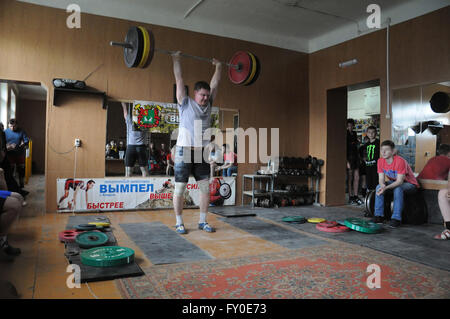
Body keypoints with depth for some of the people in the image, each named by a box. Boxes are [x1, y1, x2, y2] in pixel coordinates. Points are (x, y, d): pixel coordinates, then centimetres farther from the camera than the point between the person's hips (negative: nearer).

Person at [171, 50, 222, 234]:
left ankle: (203, 221, 18)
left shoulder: (208, 105, 10)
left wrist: (218, 67, 23)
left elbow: (215, 83, 17)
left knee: (206, 188, 5)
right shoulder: (185, 104, -3)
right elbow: (179, 80, -3)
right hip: (184, 152, -5)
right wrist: (176, 59, 0)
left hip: (201, 153, 5)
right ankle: (179, 223, 13)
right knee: (180, 188, 1)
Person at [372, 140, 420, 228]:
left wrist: (386, 188, -44)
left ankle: (396, 218, -29)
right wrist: (382, 186, -35)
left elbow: (400, 181, -31)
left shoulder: (400, 161, -28)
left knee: (398, 188, -36)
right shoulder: (380, 161, -10)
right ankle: (379, 216, -12)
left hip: (410, 184, -6)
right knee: (379, 187, -17)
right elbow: (381, 179, -11)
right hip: (394, 182, 6)